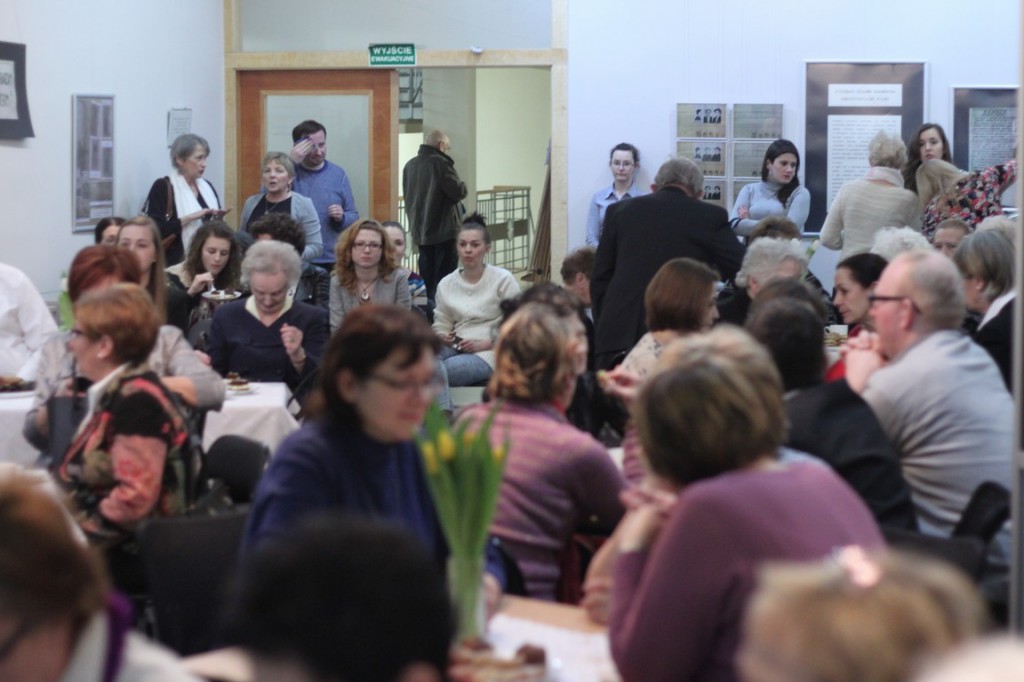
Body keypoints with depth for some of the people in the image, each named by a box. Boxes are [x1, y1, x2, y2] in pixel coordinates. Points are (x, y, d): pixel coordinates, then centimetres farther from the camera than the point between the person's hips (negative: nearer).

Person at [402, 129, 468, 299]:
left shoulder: (410, 165, 9)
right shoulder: (440, 163, -14)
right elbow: (459, 191, -15)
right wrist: (463, 187, 5)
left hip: (419, 230, 7)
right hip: (443, 230, -7)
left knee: (426, 277, 14)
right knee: (444, 278, -5)